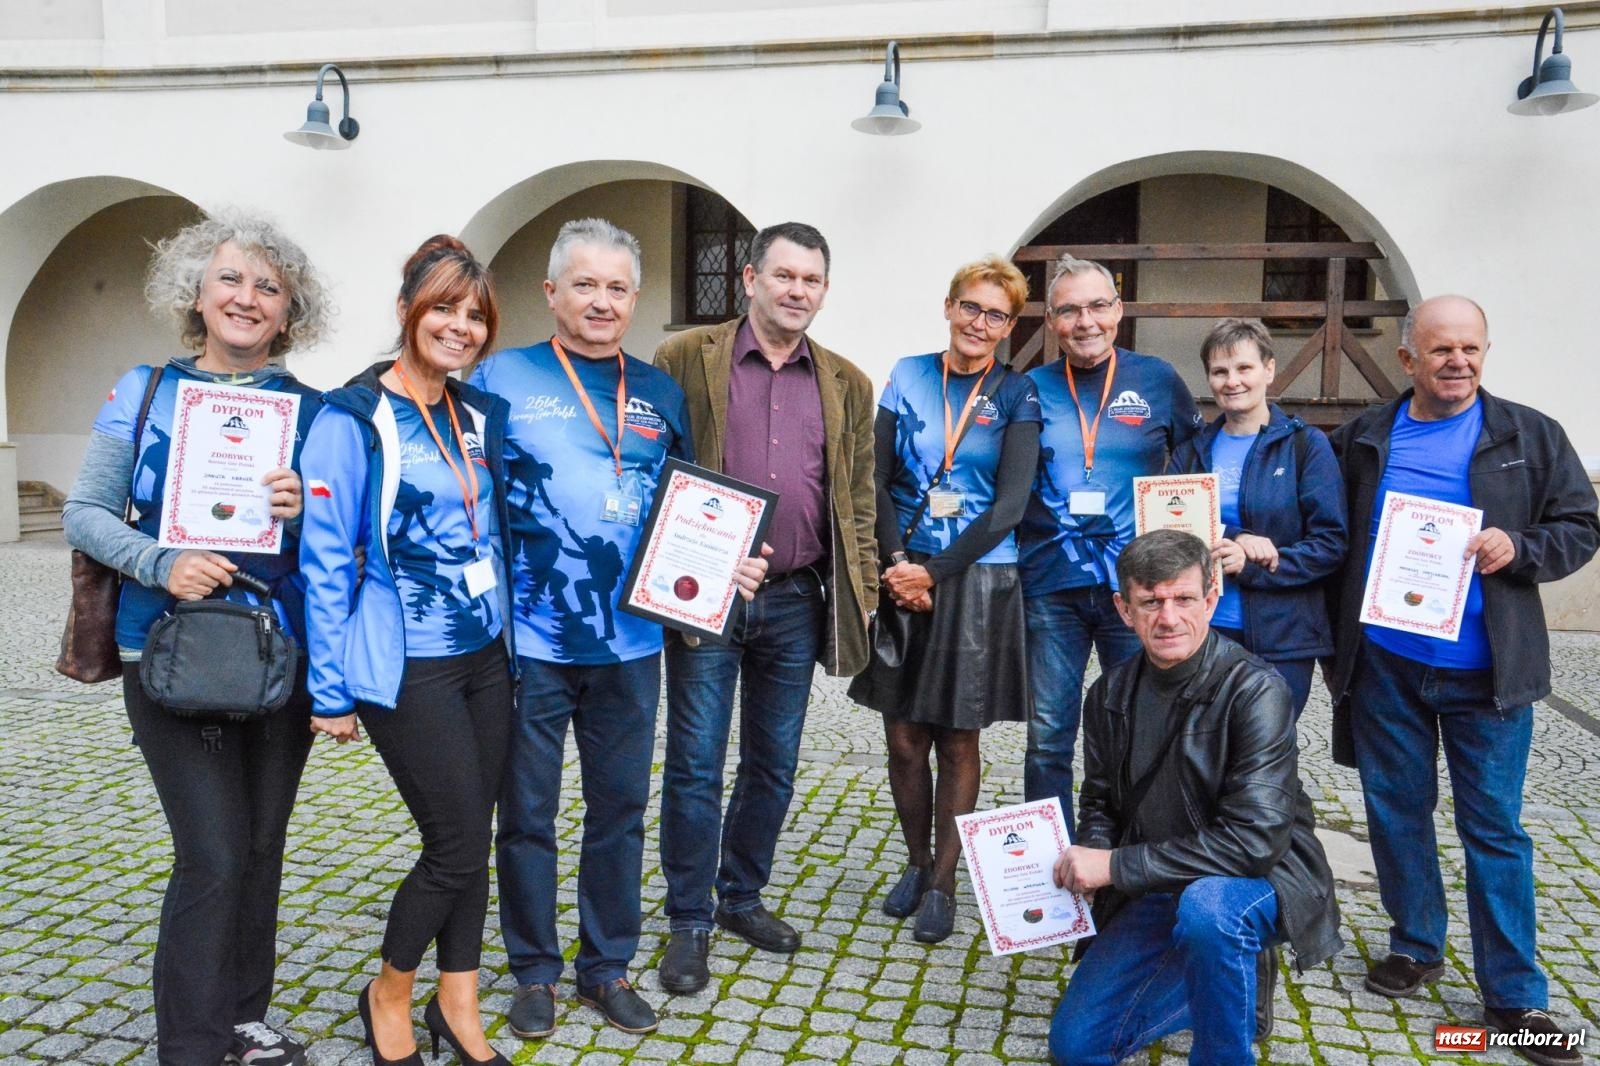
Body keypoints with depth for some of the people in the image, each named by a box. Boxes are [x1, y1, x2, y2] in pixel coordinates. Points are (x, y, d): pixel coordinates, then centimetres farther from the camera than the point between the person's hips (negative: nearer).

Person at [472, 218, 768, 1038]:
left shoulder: (660, 394, 9)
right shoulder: (502, 377, -2)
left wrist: (727, 564, -1)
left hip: (630, 640, 3)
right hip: (528, 641, -3)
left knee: (620, 808, 14)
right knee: (526, 813, 11)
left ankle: (607, 966, 32)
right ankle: (534, 971, 30)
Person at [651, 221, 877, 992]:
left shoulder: (847, 385, 10)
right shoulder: (687, 359, -1)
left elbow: (859, 501, 11)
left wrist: (863, 595, 5)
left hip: (796, 600, 4)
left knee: (774, 762, 13)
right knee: (696, 764, 2)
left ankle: (741, 896, 32)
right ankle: (689, 921, 19)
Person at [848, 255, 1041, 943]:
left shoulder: (1016, 395, 0)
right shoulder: (908, 377, 5)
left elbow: (1009, 506, -8)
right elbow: (879, 480, 2)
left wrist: (934, 573, -14)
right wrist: (897, 565, -11)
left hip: (977, 579, -2)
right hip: (902, 576, 2)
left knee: (957, 740, 7)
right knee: (903, 739, 7)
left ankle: (943, 881, 23)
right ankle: (917, 863, 29)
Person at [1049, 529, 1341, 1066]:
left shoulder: (1255, 689, -20)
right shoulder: (1111, 694, -2)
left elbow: (1254, 840, -27)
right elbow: (1100, 805, 11)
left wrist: (1115, 866, -25)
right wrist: (1085, 864, -12)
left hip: (1258, 880, -6)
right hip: (1156, 893, 6)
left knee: (1206, 905, -40)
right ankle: (1234, 982, 22)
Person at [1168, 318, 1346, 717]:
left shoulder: (1306, 445, -1)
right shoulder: (1192, 450, 10)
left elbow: (1331, 543, -6)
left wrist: (1252, 565, -19)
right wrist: (1235, 540, -16)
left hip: (1281, 639, -2)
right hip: (1202, 629, 3)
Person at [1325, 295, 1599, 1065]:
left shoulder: (1531, 437, 3)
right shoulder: (1361, 439, 6)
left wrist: (1518, 549, -16)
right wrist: (1336, 641, 4)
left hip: (1486, 669, -1)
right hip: (1383, 663, 2)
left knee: (1494, 826, 4)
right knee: (1396, 811, 11)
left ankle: (1514, 993, 15)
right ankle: (1415, 945, 30)